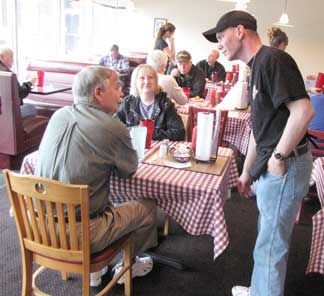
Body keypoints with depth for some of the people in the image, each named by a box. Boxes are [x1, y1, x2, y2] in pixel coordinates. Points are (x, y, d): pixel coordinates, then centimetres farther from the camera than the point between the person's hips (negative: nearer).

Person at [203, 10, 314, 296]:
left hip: (285, 167, -10)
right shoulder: (257, 67, 15)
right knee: (268, 238, 23)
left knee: (270, 247, 3)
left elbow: (303, 110, -26)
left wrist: (278, 157, -18)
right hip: (270, 168, 10)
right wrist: (247, 172, 20)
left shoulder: (273, 59, -15)